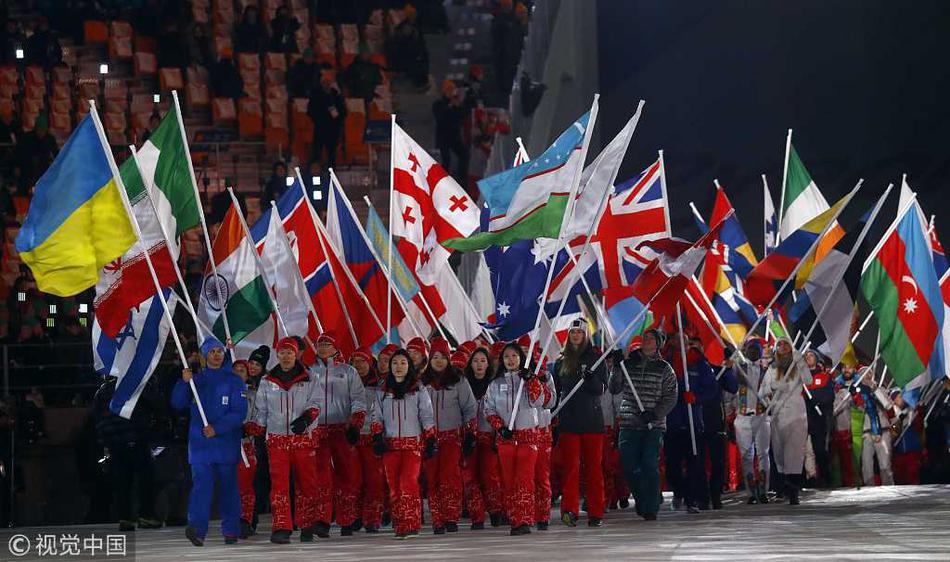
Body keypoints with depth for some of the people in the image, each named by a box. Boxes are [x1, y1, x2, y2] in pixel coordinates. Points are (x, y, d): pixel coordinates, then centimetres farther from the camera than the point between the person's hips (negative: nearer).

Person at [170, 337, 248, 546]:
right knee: (201, 484, -11)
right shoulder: (196, 380, 12)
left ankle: (230, 530, 13)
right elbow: (177, 403, 5)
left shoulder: (234, 381, 2)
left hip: (226, 441, -1)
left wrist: (217, 428, -16)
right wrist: (184, 382, -10)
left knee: (228, 486, 6)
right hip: (200, 442, 1)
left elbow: (239, 412, -6)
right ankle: (197, 528, -23)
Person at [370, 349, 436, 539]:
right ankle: (399, 527, 4)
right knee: (394, 486, 0)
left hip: (413, 442, -3)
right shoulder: (382, 391, 12)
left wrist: (430, 441, 0)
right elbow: (377, 416, 14)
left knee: (409, 482, -15)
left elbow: (427, 417, 6)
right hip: (390, 443, 3)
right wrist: (377, 437, 1)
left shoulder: (418, 389, 6)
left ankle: (411, 525, -16)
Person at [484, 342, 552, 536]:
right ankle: (514, 521, 3)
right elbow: (489, 409, 9)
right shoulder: (495, 384, 13)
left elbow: (538, 401, -6)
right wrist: (500, 427, -6)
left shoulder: (531, 380, 8)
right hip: (505, 437, 2)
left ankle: (525, 521, -15)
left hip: (528, 434, -2)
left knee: (525, 478, -12)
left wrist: (530, 380, -14)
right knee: (509, 480, 0)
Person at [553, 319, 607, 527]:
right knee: (572, 465, -8)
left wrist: (591, 379, -22)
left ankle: (596, 513, 5)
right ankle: (570, 510, -17)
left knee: (594, 467, 2)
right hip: (568, 421, 1)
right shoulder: (562, 361, 13)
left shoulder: (596, 359, 5)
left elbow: (602, 388, -2)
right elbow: (556, 390, 17)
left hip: (592, 420, -1)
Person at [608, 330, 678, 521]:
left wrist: (654, 414, -13)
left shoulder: (664, 368, 5)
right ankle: (641, 502, 21)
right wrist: (617, 367, -6)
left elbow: (671, 398, 1)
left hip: (654, 426, -2)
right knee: (630, 467, 0)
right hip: (629, 424, 2)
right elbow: (613, 389, 6)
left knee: (650, 466, -11)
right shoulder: (628, 363, 10)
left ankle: (650, 509, -6)